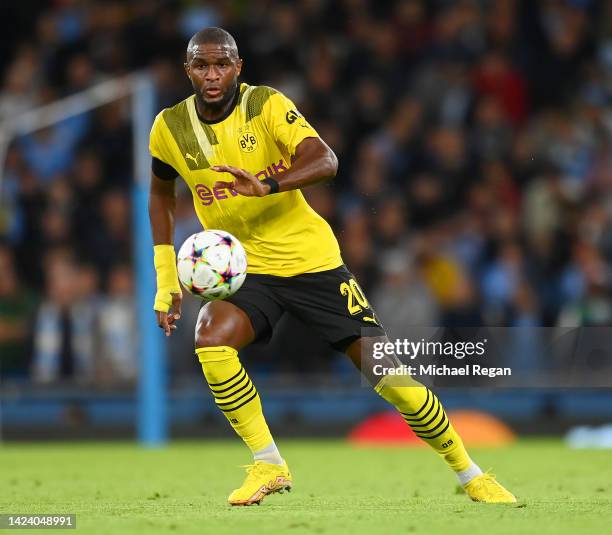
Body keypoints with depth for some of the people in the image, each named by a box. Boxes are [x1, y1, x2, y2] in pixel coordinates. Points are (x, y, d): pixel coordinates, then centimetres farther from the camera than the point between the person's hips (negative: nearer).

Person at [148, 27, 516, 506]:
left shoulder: (267, 105, -12)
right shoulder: (170, 129, -2)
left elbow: (324, 160, -25)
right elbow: (161, 193, 16)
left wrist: (266, 185, -43)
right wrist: (166, 281, 11)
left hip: (312, 260, -2)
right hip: (246, 270, 2)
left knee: (388, 374, -7)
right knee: (211, 340, -30)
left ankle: (469, 473, 12)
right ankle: (268, 465, -14)